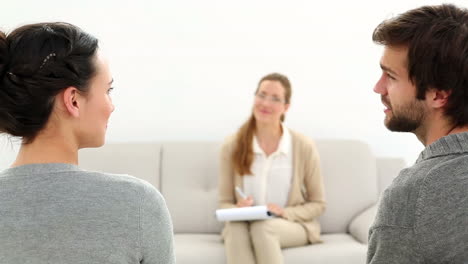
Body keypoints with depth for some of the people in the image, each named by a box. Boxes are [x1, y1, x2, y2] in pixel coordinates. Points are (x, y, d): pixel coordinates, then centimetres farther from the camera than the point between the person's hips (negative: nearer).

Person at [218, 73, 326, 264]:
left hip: (294, 225, -1)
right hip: (244, 225, 1)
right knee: (235, 230, -35)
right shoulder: (232, 147, -1)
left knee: (263, 227, -36)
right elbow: (224, 202, 6)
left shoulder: (304, 147, -5)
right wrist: (237, 211, -18)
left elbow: (318, 204, 2)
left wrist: (284, 212, -15)